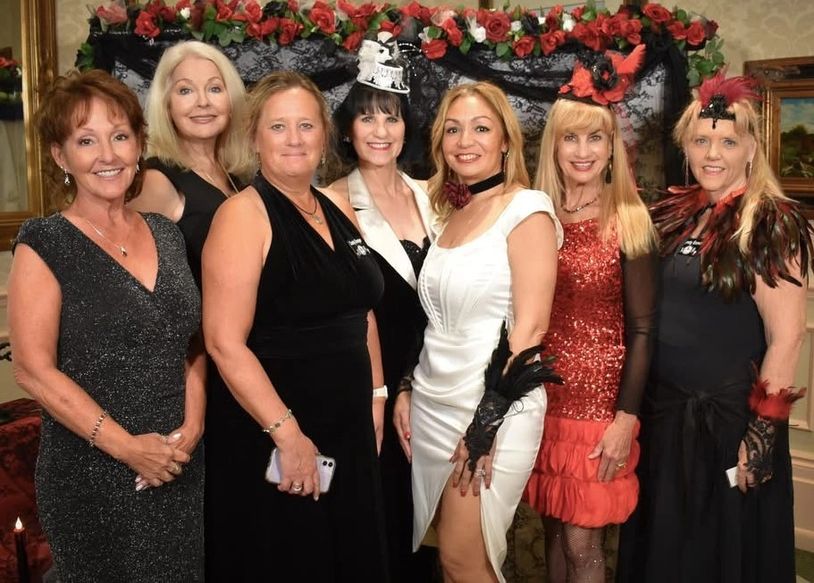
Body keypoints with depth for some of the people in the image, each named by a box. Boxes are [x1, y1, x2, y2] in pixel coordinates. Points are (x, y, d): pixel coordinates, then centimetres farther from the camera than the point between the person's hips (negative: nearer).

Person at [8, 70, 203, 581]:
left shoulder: (167, 234, 7)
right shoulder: (44, 245, -9)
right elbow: (36, 370, -13)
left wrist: (193, 424, -5)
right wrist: (126, 446, -15)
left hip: (180, 466, 5)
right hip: (92, 476, -5)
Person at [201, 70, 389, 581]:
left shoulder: (339, 210, 8)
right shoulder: (244, 214, -13)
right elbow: (225, 342, -20)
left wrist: (376, 395, 13)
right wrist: (287, 433, -20)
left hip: (349, 432, 7)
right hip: (271, 441, -7)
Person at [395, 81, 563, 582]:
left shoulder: (527, 208, -10)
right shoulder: (453, 212, 11)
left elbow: (531, 325, -15)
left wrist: (489, 420, -17)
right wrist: (405, 394, 10)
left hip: (495, 409, -6)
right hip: (434, 406, 7)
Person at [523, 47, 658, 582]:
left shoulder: (629, 222, -6)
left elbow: (643, 330, -7)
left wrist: (626, 418, -11)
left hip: (599, 399, -3)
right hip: (540, 397, 3)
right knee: (554, 529, 15)